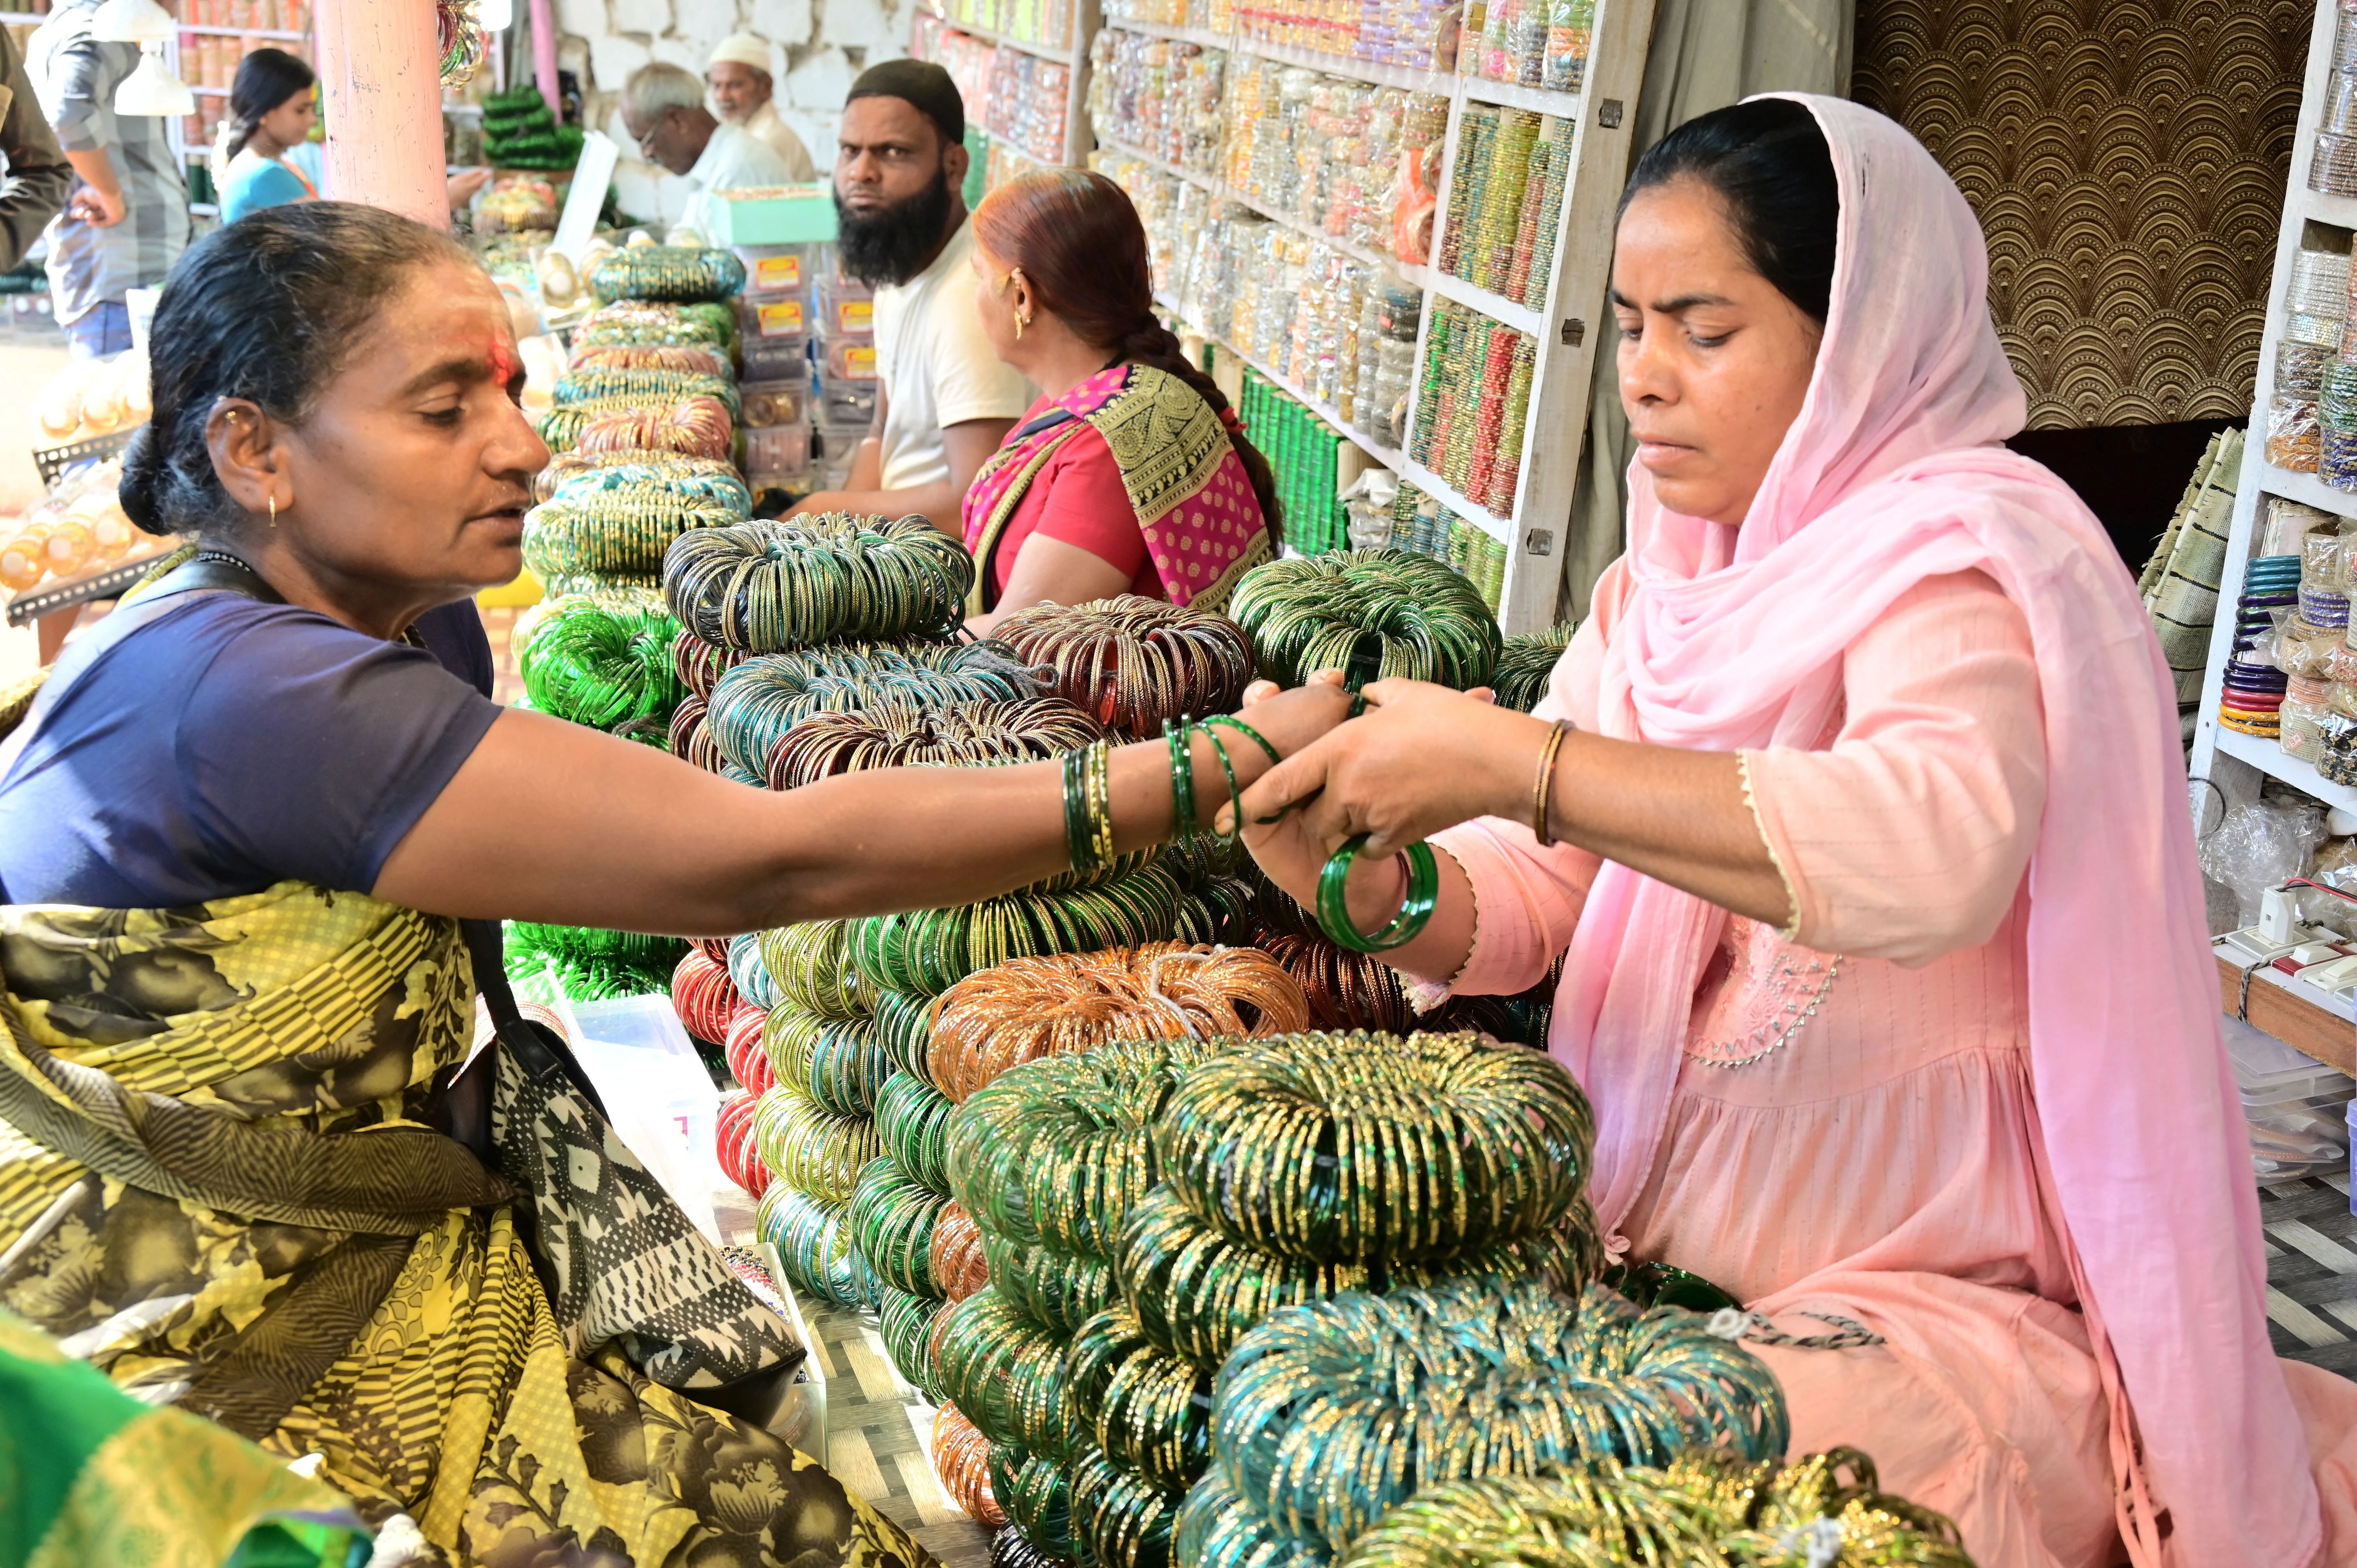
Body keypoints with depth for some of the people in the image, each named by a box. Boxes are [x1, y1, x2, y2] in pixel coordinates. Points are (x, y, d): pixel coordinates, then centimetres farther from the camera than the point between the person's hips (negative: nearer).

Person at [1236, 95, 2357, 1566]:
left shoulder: (1966, 553, -15)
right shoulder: (1669, 588, 9)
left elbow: (1931, 851, -36)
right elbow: (1526, 896, 4)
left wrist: (1511, 758, -36)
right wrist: (1380, 889, -19)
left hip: (1952, 1299, -7)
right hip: (1648, 1248, 7)